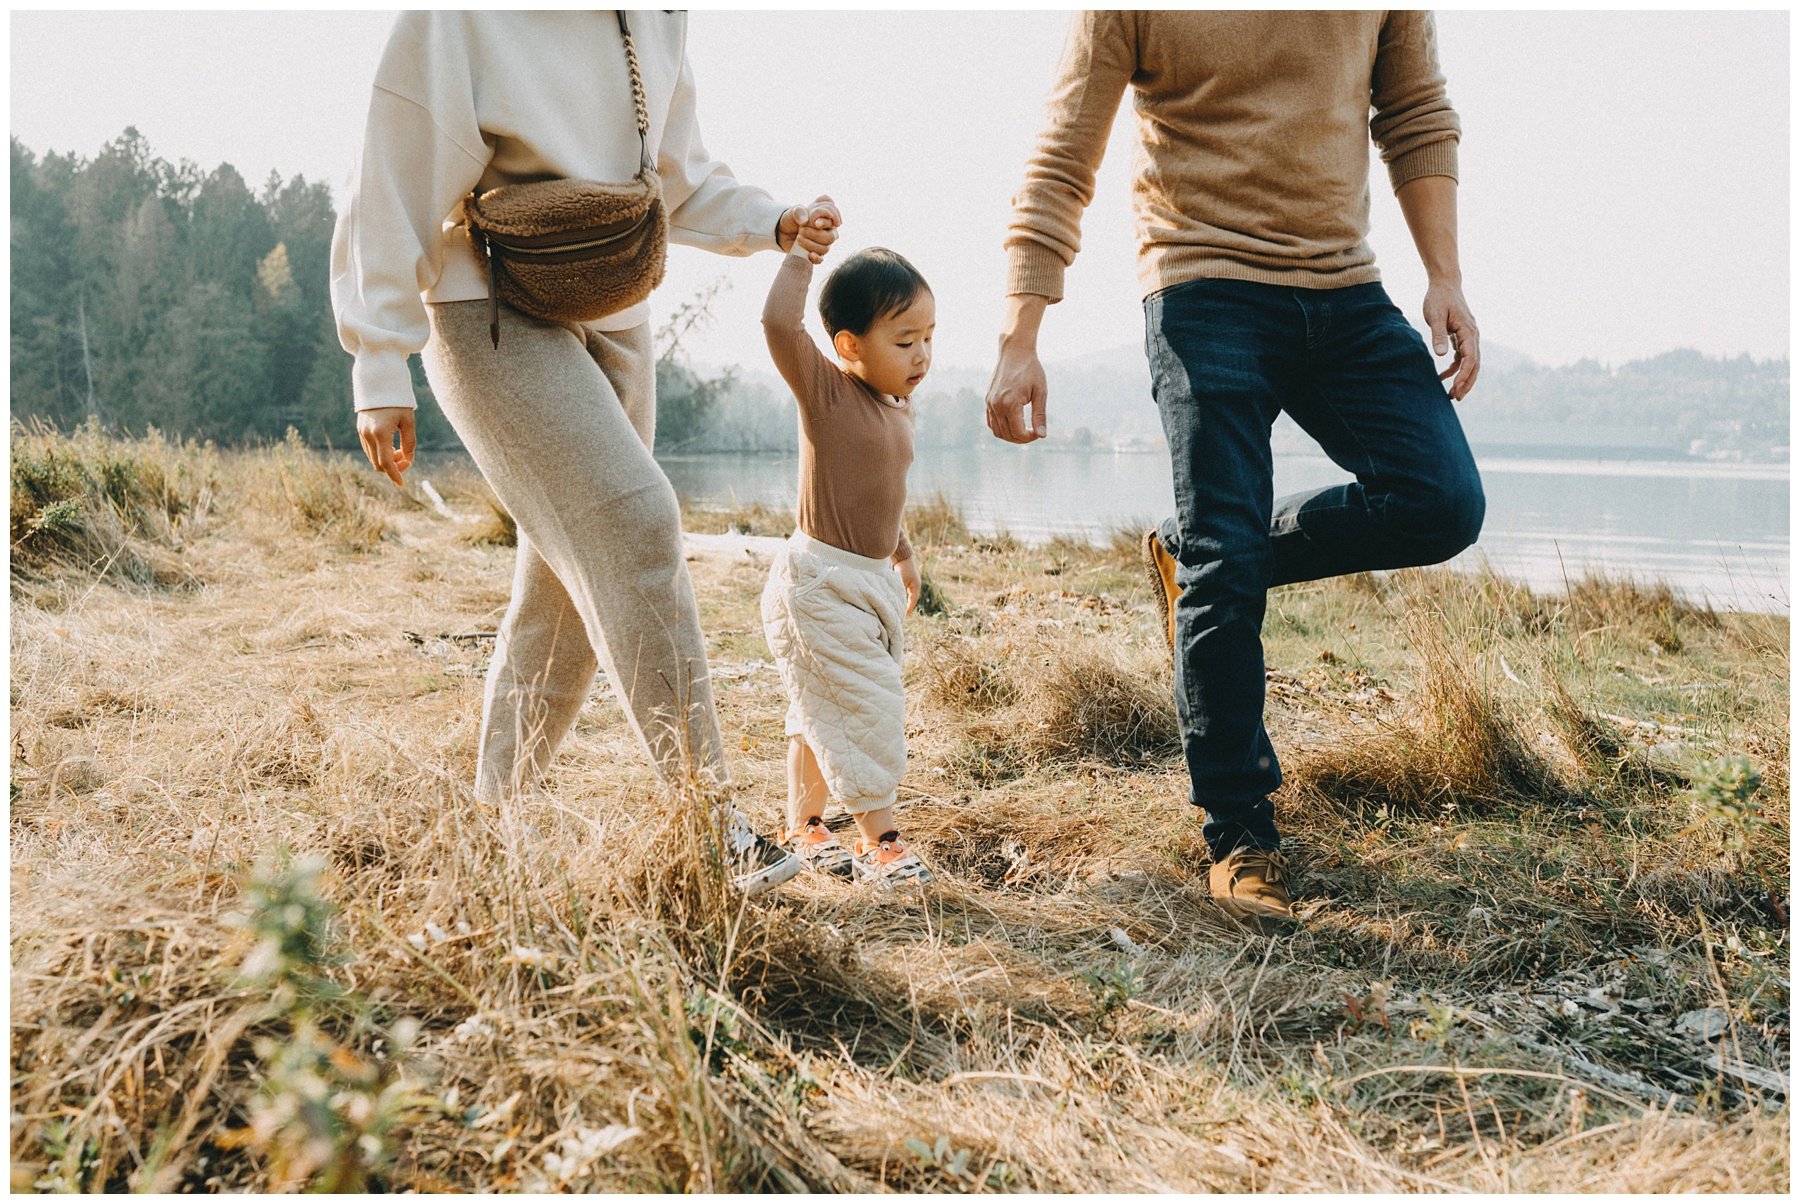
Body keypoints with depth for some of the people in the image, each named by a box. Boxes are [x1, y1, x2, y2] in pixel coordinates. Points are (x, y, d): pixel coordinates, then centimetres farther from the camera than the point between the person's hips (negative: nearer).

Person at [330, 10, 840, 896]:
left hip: (612, 322, 8)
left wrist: (775, 224, -2)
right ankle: (710, 820, -18)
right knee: (631, 523, -21)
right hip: (492, 320, -7)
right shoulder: (457, 23, -16)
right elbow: (397, 192, -14)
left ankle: (497, 812, 21)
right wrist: (380, 371, -14)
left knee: (573, 576, 7)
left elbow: (679, 182, 16)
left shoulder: (656, 24, 4)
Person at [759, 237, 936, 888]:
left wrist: (902, 553, 31)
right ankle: (880, 841, 2)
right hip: (820, 581, -8)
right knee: (864, 708, -8)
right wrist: (801, 251, -24)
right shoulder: (826, 391, -15)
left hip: (871, 580, 8)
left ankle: (803, 829, 31)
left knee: (822, 712, 18)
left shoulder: (898, 407, 9)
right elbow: (780, 322, -33)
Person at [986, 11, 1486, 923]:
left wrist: (1444, 278, 3)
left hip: (1347, 294, 5)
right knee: (1226, 571, -8)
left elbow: (1418, 117, 14)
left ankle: (1196, 557, 10)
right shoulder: (1126, 14, -4)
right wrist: (1018, 344, -13)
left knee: (1442, 503, -10)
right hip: (1207, 291, -4)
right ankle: (1238, 833, 4)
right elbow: (1060, 168, -5)